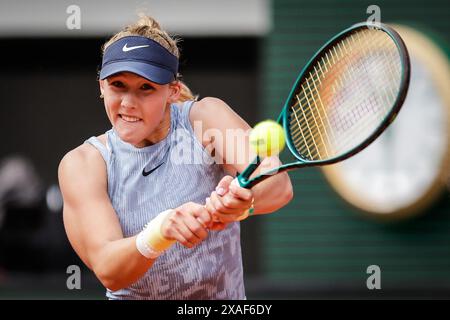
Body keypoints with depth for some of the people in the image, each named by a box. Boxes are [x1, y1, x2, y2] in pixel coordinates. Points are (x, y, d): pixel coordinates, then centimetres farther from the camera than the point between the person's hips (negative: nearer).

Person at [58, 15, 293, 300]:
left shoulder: (206, 115, -5)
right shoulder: (82, 164, -6)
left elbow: (279, 185, -20)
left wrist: (243, 201, -41)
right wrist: (161, 231, -36)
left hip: (225, 298, 0)